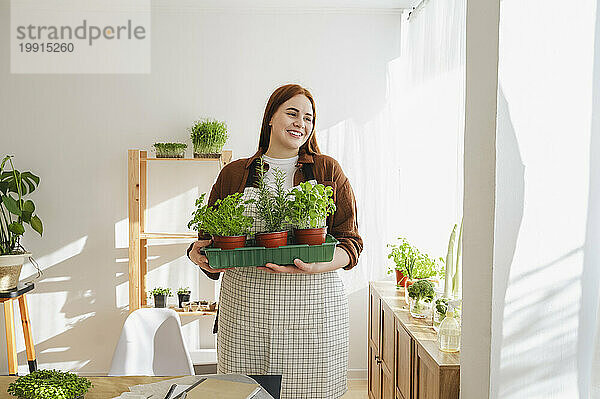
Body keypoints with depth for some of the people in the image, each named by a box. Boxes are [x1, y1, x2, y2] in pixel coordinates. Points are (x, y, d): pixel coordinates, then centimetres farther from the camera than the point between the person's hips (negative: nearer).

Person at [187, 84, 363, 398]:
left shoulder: (328, 171, 7)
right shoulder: (233, 174, 10)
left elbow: (351, 242, 3)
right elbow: (209, 237, 16)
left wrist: (316, 266, -16)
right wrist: (196, 254, -7)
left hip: (313, 312, 0)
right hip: (244, 314, 1)